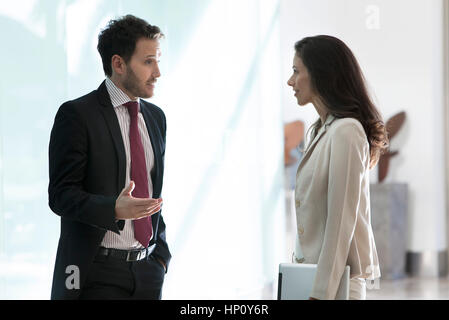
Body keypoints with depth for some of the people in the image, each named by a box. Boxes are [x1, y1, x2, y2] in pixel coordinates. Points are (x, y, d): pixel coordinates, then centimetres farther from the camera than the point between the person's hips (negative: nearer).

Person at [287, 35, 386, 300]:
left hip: (337, 280, -9)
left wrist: (322, 293, -19)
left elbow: (341, 221, -18)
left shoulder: (345, 132, -15)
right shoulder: (323, 130, 14)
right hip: (312, 272, 9)